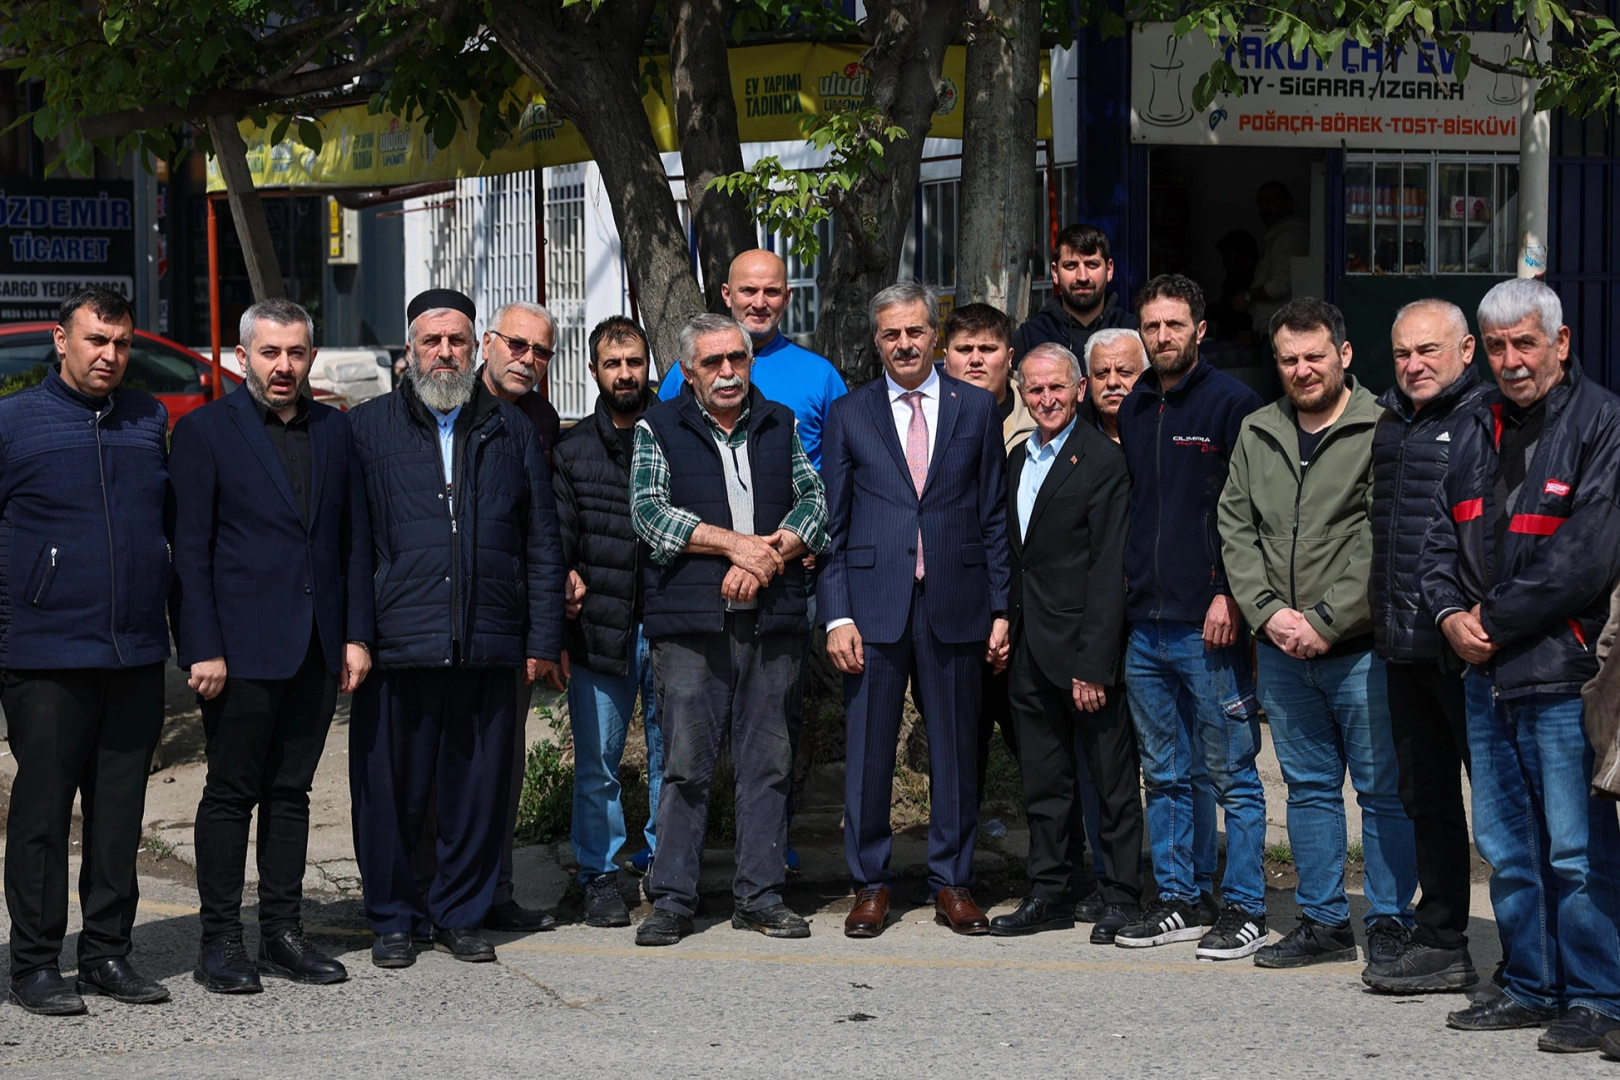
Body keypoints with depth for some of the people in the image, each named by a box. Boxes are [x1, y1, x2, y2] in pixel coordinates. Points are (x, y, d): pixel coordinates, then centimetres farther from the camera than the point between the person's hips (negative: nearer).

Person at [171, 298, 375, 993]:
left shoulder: (335, 430, 11)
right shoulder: (205, 430, -2)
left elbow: (356, 538, 13)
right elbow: (190, 550, -5)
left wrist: (356, 635, 6)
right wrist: (203, 649, -12)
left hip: (316, 648, 4)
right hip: (241, 646, -4)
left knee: (290, 791, 10)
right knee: (231, 793, 0)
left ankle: (283, 933, 16)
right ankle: (220, 941, 6)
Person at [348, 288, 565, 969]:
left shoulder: (511, 433, 13)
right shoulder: (367, 429, 7)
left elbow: (542, 546, 12)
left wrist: (543, 642, 6)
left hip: (490, 649, 2)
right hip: (397, 645, -2)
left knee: (478, 790, 6)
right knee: (390, 792, 3)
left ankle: (460, 914, 20)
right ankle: (394, 919, 17)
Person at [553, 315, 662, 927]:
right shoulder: (572, 451, 10)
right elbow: (557, 533, 11)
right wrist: (566, 578, -8)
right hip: (599, 629, 0)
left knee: (672, 758, 5)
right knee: (597, 762, 2)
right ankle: (600, 877, 13)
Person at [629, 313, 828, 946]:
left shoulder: (780, 425, 15)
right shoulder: (659, 430, 7)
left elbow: (814, 502, 7)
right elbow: (649, 512, -5)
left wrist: (767, 555, -10)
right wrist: (736, 543, -11)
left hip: (773, 621, 3)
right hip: (690, 624, -3)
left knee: (767, 762, 5)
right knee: (686, 764, -3)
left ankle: (760, 895, 12)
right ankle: (672, 900, 3)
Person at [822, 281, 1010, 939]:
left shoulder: (977, 409, 8)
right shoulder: (849, 415, 7)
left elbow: (995, 516, 8)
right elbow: (833, 524, 5)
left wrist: (1001, 608, 2)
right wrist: (838, 615, -4)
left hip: (954, 606, 0)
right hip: (875, 606, 0)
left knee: (955, 750, 6)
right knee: (868, 751, 3)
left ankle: (952, 884, 17)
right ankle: (870, 885, 14)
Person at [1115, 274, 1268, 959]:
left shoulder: (1232, 403, -4)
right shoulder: (1132, 410, 14)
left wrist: (1230, 595, -14)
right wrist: (1128, 588, 12)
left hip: (1210, 622, -6)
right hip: (1144, 624, 7)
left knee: (1232, 774, -1)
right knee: (1164, 775, 12)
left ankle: (1244, 909, 5)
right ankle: (1181, 900, 21)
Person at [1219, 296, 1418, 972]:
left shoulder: (1381, 432, -7)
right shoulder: (1257, 435, 11)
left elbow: (1384, 543, -13)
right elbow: (1236, 530, 10)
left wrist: (1328, 621, -15)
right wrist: (1268, 610, -5)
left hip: (1361, 646, -5)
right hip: (1281, 649, 6)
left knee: (1383, 790, 1)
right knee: (1309, 788, 13)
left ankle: (1389, 923, 10)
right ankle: (1323, 921, 22)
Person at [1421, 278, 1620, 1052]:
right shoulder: (1478, 432, 16)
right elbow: (1442, 538, 18)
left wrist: (1497, 624, -11)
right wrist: (1452, 615, -1)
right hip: (1487, 674, 7)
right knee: (1506, 846, 13)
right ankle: (1529, 986, 23)